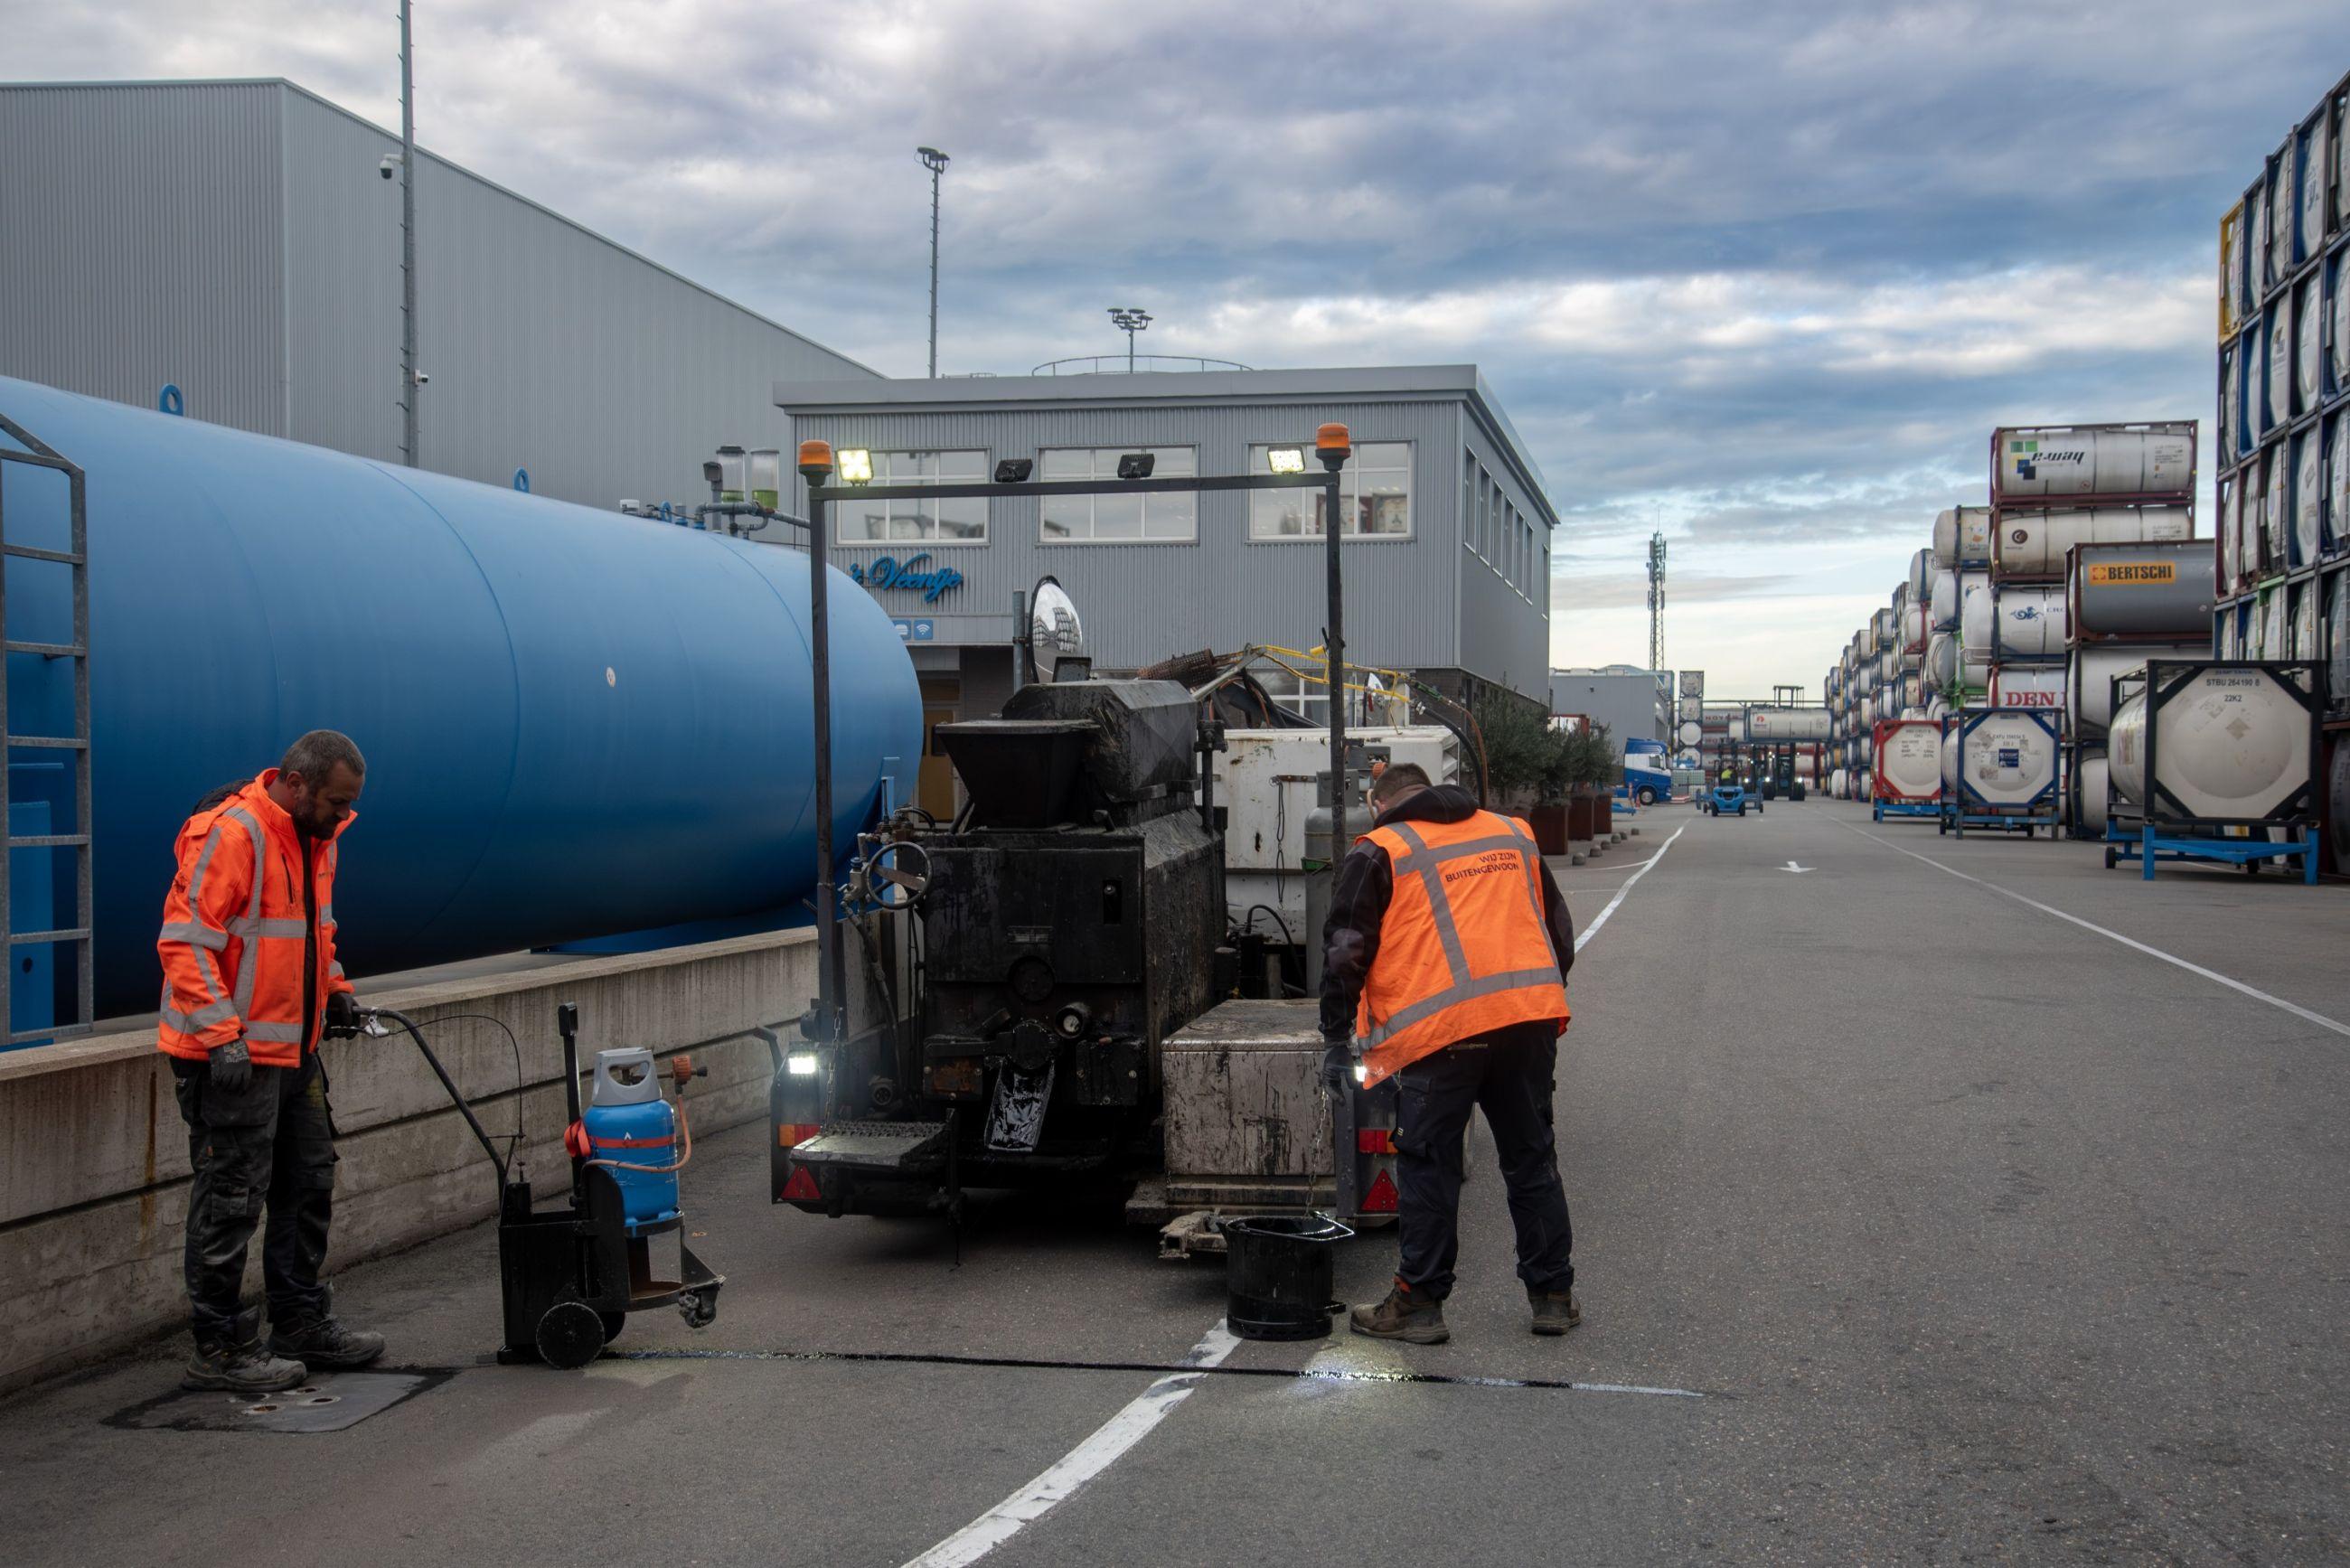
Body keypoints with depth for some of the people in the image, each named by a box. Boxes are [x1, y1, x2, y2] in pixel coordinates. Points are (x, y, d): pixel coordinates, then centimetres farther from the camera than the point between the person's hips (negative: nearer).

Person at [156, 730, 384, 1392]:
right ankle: (220, 1349, 8)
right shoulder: (228, 835, -19)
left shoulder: (316, 838, 11)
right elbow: (183, 942, -23)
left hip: (293, 1051, 10)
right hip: (229, 1056, -10)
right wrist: (222, 1034, -26)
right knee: (230, 1202, -2)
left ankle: (302, 1326, 27)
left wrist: (335, 991, 14)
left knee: (308, 1186, 16)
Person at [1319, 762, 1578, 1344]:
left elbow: (1346, 952, 0)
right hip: (1531, 1018, 5)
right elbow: (1561, 934, 25)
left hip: (1442, 1028, -5)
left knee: (1428, 1166, 5)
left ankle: (1419, 1303, 9)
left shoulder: (1378, 852, 6)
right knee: (1531, 1159, 15)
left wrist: (1337, 1040, 6)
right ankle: (1553, 1296, 20)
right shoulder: (1514, 835, 22)